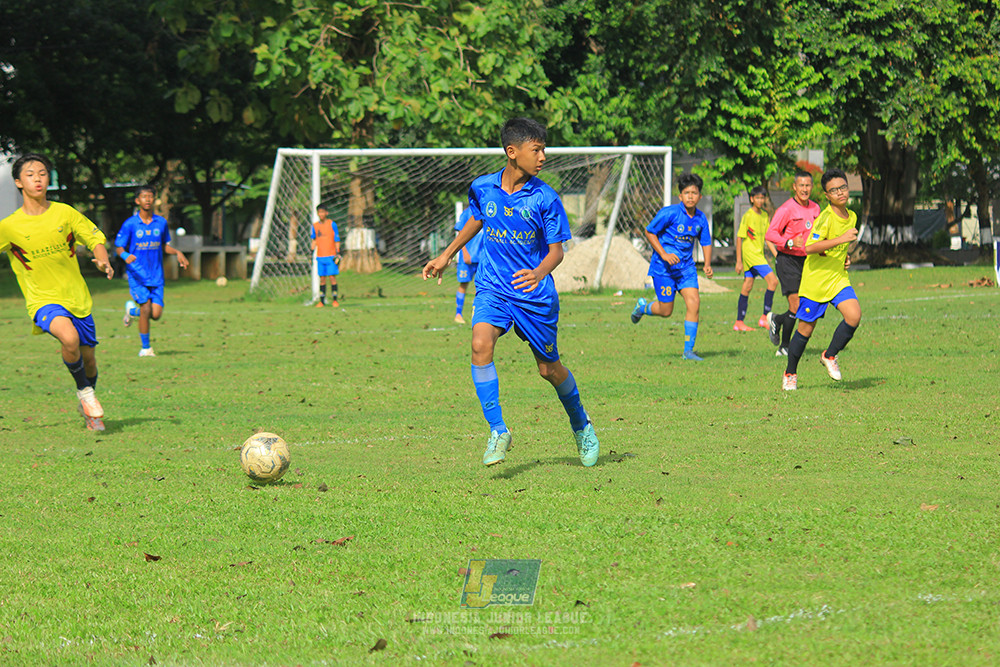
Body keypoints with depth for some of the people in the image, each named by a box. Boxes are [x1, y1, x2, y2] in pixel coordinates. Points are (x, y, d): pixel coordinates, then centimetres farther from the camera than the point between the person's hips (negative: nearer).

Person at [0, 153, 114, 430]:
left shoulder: (65, 213, -1)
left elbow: (95, 239, 7)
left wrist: (103, 262, -13)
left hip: (77, 298, 3)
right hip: (43, 301, -3)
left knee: (88, 360, 10)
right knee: (69, 337, -33)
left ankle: (87, 407, 41)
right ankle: (84, 391, -6)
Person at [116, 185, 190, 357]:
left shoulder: (161, 222, 6)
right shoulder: (130, 224, -4)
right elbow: (118, 247, -1)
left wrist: (177, 252, 0)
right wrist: (126, 256, -23)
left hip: (156, 275, 3)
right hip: (137, 274, -3)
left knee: (156, 314, -5)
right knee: (146, 308, -15)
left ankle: (132, 309, 29)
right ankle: (145, 347, 1)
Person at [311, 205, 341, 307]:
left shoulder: (332, 224, -1)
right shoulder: (315, 225, 10)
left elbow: (337, 240, -1)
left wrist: (337, 253, -7)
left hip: (331, 255, -3)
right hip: (320, 256, 3)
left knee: (332, 277, -7)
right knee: (322, 279, 3)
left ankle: (335, 300, -1)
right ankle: (322, 301, 6)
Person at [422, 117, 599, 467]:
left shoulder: (545, 199, -10)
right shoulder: (483, 188, -2)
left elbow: (556, 249, -8)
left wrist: (539, 272, -29)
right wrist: (447, 255, 24)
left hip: (536, 294, -1)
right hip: (493, 289, 1)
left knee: (549, 369, 9)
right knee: (481, 344, -25)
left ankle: (581, 423, 38)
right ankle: (498, 432, -18)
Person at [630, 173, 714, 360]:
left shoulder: (700, 218, 1)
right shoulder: (670, 213, -15)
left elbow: (706, 243, 14)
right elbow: (649, 232, -8)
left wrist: (707, 265, -2)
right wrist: (664, 254, -17)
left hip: (686, 266, 4)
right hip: (664, 267, -4)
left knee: (694, 303, -11)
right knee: (666, 311, -1)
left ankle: (689, 350, -3)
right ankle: (643, 307, 34)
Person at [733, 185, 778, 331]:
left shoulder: (764, 215, 11)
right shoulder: (748, 216, -11)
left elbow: (767, 236, 19)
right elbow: (739, 238, -11)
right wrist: (739, 261, -14)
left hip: (759, 254, 8)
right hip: (750, 253, -8)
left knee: (747, 287, 9)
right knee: (773, 281, -15)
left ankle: (739, 322, 12)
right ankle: (764, 318, -11)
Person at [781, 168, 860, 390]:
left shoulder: (852, 217, 6)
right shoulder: (825, 218, -18)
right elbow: (810, 248, -31)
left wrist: (845, 259, 9)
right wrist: (841, 239, -34)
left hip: (838, 278, 5)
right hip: (815, 279, -5)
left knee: (854, 315, -18)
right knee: (806, 329, 3)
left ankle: (830, 356, 5)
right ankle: (790, 374, 24)